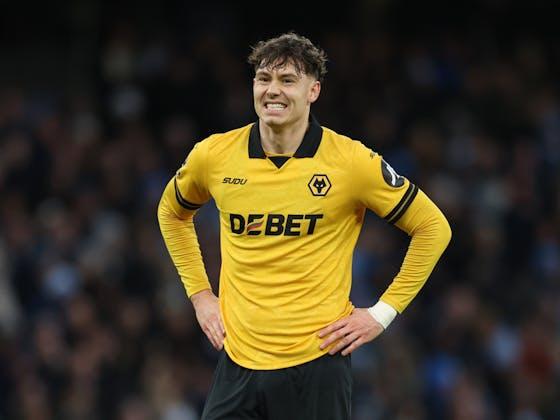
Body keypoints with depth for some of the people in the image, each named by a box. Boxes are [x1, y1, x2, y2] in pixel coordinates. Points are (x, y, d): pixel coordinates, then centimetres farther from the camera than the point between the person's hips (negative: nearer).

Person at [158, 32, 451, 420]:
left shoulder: (351, 161, -7)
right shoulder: (213, 156, 2)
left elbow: (433, 227, 2)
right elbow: (172, 212, 24)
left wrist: (383, 313, -2)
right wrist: (199, 293, 14)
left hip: (317, 364, -3)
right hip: (238, 362, 3)